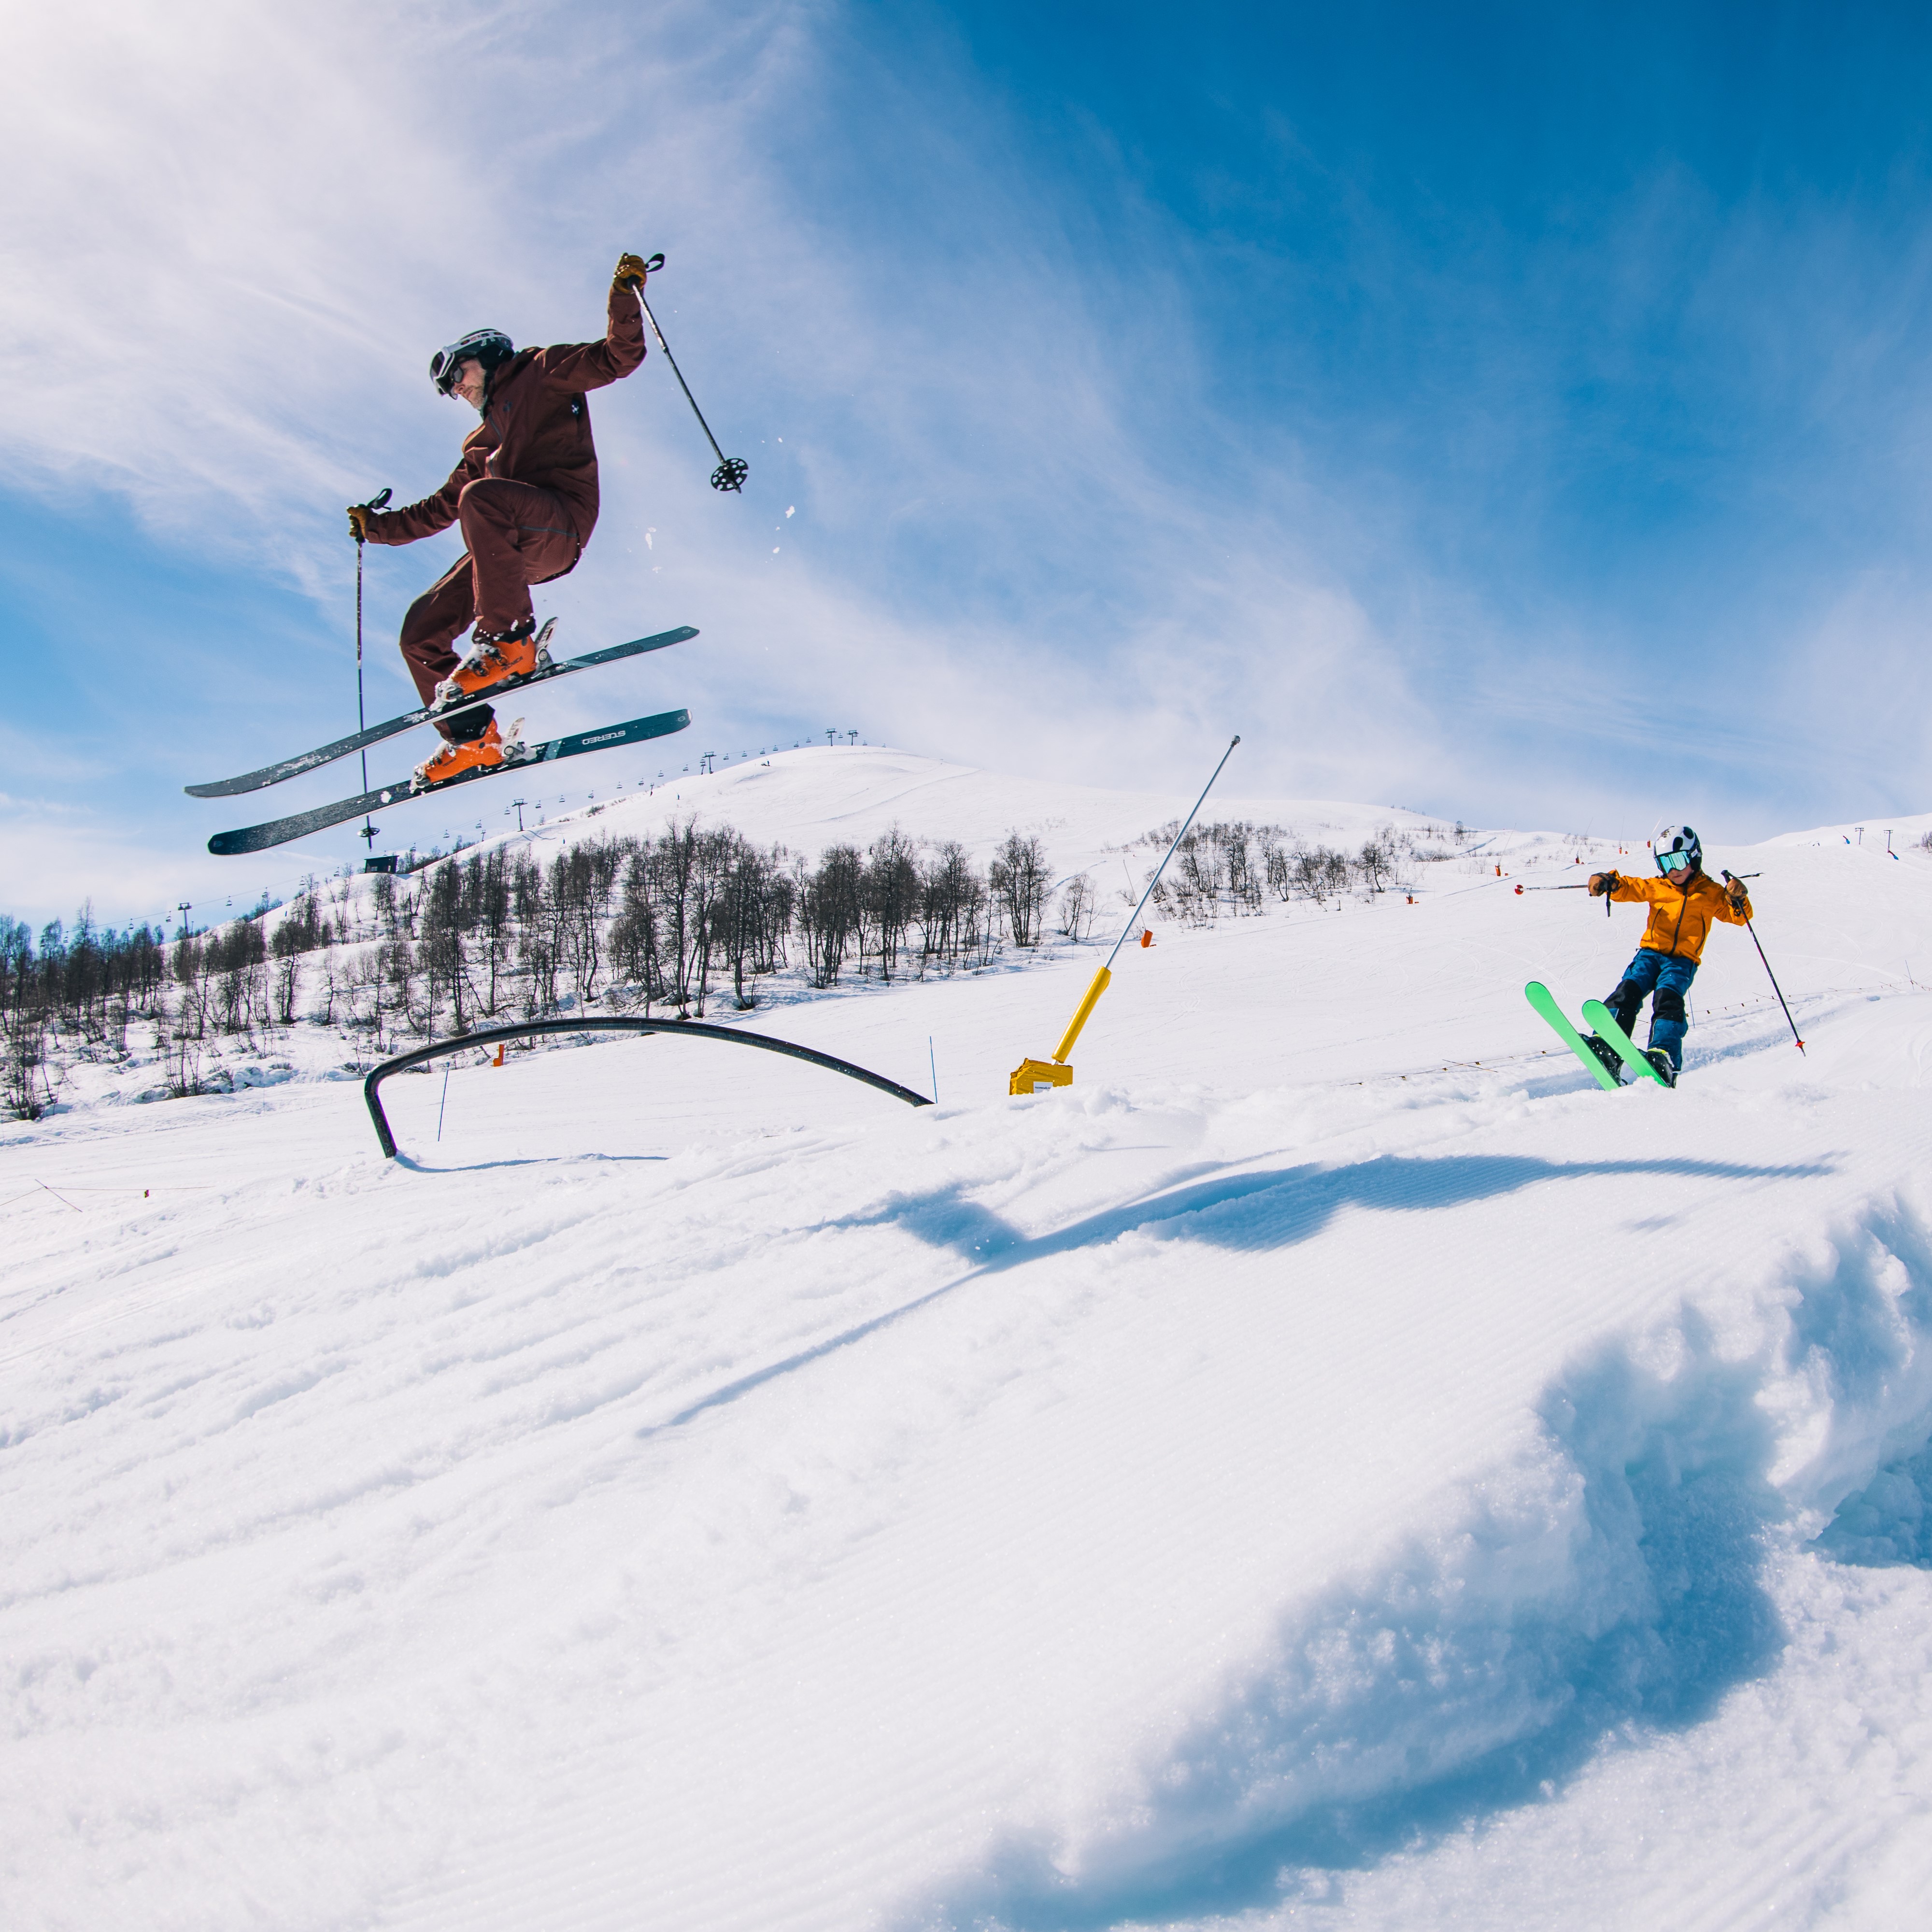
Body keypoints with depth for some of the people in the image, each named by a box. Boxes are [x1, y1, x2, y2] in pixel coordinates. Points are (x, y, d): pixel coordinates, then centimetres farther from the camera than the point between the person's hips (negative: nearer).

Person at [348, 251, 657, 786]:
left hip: (560, 518, -8)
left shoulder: (542, 373, 16)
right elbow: (438, 511, 38)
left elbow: (617, 357, 4)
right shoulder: (480, 445, 33)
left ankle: (509, 641, -37)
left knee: (481, 497, -38)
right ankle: (471, 739, 0)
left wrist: (625, 295, -8)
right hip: (514, 546, 8)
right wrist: (378, 526, 34)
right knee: (422, 630, 1)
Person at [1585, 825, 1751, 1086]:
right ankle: (1607, 1048, -36)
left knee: (1667, 997, -28)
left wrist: (1738, 900, -14)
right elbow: (1628, 888, 15)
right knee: (1629, 989, -22)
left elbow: (1737, 917, 9)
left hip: (1683, 960, -2)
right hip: (1651, 952, 3)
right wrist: (1608, 882, -7)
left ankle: (1663, 1056, -44)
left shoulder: (1711, 893, 12)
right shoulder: (1656, 887, 19)